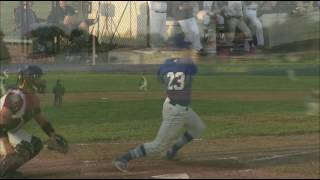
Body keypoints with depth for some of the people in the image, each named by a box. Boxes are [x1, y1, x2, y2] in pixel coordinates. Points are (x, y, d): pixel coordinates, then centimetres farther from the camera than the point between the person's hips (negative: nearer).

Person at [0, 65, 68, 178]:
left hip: (10, 130, 10)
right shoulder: (16, 97, -29)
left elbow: (41, 119, 15)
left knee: (36, 144, 11)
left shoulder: (33, 99, 2)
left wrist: (53, 136, 7)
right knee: (23, 150, -24)